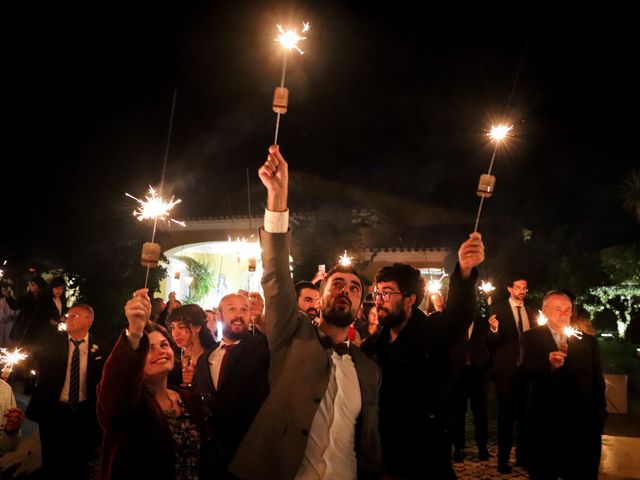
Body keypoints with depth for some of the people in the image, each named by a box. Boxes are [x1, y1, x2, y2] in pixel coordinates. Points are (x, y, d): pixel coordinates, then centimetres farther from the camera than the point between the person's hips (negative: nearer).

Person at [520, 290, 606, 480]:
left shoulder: (588, 341, 10)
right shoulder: (531, 338, 1)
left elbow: (598, 382, 11)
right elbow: (525, 370, -14)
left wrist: (599, 415, 3)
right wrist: (548, 364, -32)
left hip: (582, 422, 2)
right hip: (545, 421, -2)